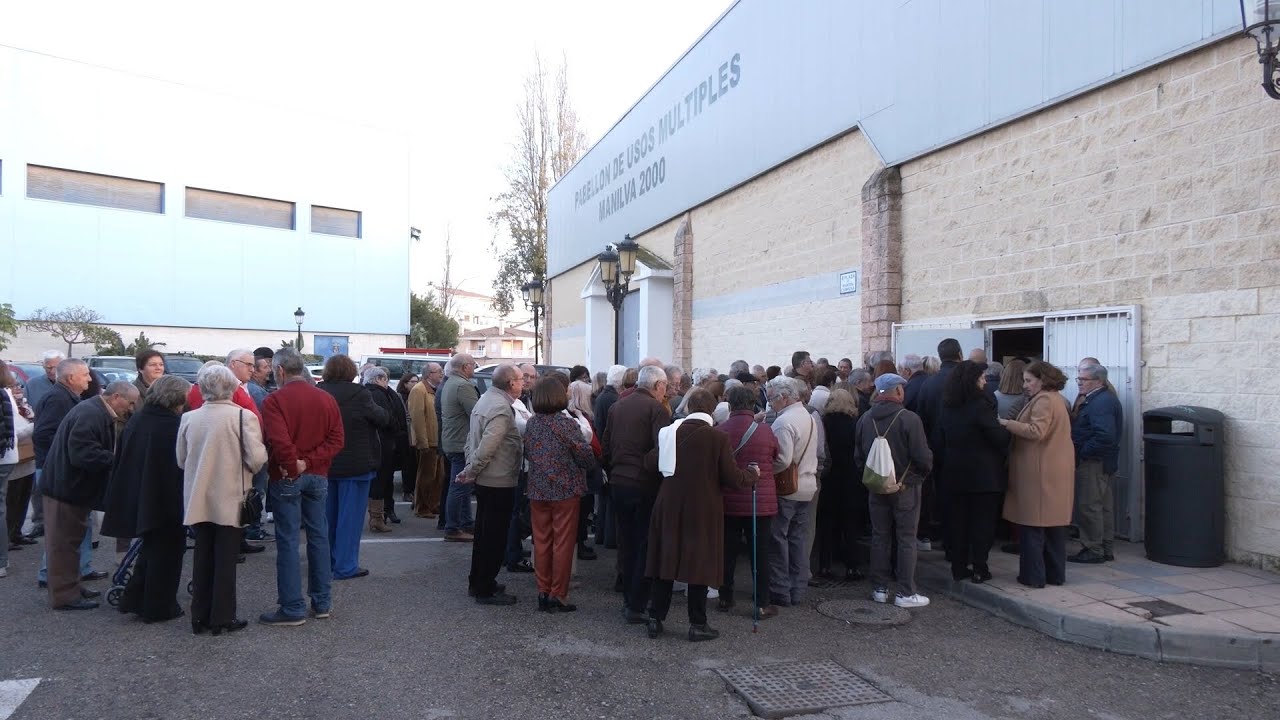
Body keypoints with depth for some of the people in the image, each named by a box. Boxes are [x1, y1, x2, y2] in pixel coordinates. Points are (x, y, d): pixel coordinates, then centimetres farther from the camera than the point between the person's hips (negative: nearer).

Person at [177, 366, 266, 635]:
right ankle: (222, 618, 11)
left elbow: (181, 460, 7)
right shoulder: (243, 416, -14)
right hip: (230, 499, -4)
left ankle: (200, 617, 20)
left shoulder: (188, 418, -1)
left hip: (198, 499, 4)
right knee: (225, 559, 5)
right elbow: (257, 459, -17)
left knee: (202, 557, 13)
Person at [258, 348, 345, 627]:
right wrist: (309, 462, -9)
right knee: (319, 537, 12)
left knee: (288, 541, 1)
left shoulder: (274, 400, -11)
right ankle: (322, 602, 20)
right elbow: (337, 440, -3)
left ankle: (292, 608, 6)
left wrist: (292, 466, -10)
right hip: (318, 475, 5)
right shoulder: (326, 399, 5)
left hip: (287, 478, -5)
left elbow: (279, 442, -23)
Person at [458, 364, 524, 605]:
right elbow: (487, 446, -27)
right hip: (499, 481, -10)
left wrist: (470, 469, 14)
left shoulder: (485, 399, 9)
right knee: (495, 535, 1)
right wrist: (471, 472, -15)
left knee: (484, 531, 19)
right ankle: (486, 590, 10)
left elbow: (472, 438, 14)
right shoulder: (501, 407, -22)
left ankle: (477, 583, 30)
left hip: (484, 479, 10)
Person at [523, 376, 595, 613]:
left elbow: (526, 453, 12)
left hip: (537, 491, 5)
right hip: (565, 490, -5)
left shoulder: (531, 424, 1)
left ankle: (543, 592, 20)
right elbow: (585, 454, -13)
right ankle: (558, 596, 9)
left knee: (541, 542, 12)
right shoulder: (566, 424, -15)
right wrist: (590, 466, 7)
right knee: (563, 543, 4)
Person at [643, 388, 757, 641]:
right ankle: (697, 624, 15)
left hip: (669, 507, 4)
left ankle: (655, 619, 20)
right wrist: (753, 473, 10)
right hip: (703, 511, -3)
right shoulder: (718, 438, -12)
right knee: (699, 563, 7)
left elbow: (650, 463, 6)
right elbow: (732, 477, -10)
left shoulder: (671, 432, -1)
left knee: (665, 561, 13)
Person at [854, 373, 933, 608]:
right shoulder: (909, 419, -18)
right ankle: (905, 592, 10)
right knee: (906, 540, 5)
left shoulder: (865, 420, -3)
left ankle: (880, 588, 20)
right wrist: (924, 471, 4)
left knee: (880, 537, 13)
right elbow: (923, 457, -18)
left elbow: (858, 457, 4)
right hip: (905, 487, -4)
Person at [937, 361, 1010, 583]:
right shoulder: (981, 405, -15)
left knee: (958, 521, 11)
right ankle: (979, 569, 9)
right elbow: (999, 437, -15)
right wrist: (1007, 429, 5)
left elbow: (940, 441, 10)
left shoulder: (947, 407, 6)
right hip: (983, 474, -6)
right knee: (982, 521, 4)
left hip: (954, 473, 6)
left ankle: (958, 568, 17)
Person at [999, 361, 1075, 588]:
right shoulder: (1056, 399, 19)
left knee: (1032, 526, -3)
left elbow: (1036, 431, -24)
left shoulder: (1043, 400, -14)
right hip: (1057, 472, 10)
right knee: (1054, 524, 14)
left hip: (1040, 473, -10)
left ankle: (1033, 576, 2)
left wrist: (1007, 423, -17)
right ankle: (1055, 574, 22)